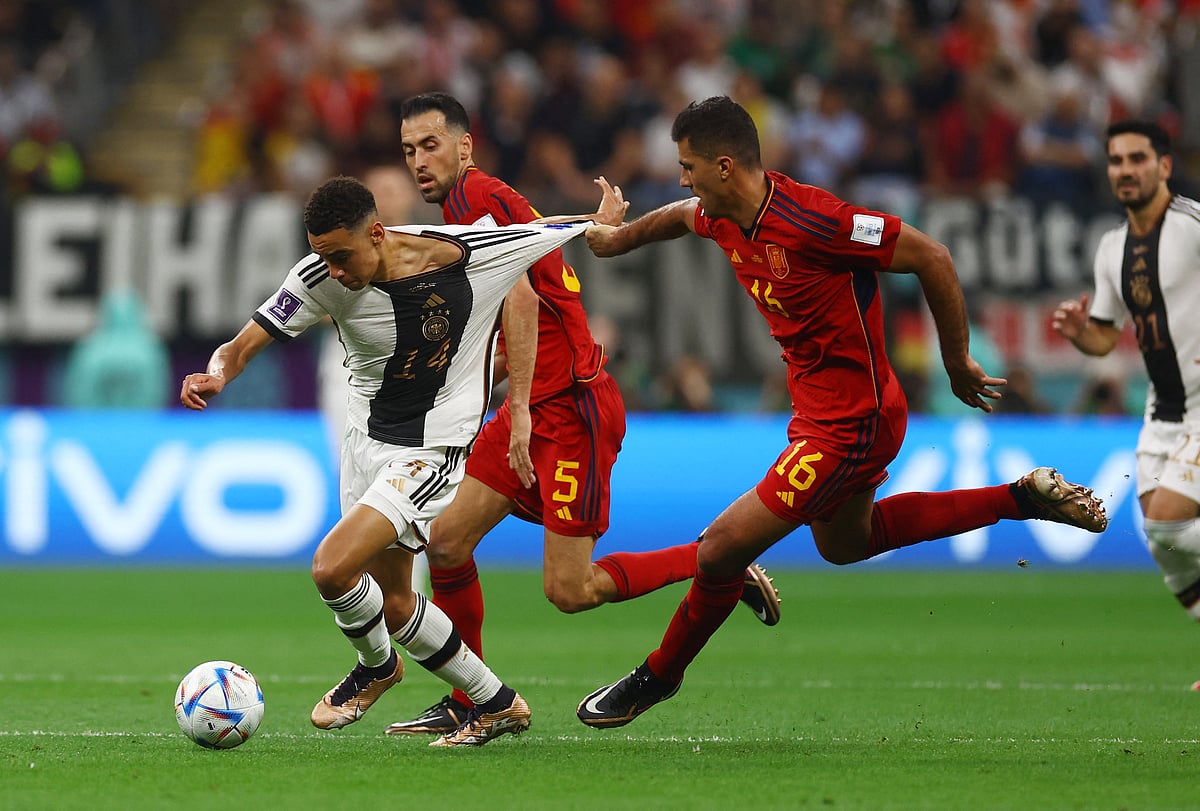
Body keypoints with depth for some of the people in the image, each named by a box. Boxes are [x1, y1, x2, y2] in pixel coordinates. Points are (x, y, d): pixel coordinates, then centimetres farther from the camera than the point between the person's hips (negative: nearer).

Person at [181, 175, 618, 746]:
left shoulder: (473, 254, -23)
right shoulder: (319, 278, -16)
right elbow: (242, 347, -15)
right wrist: (216, 375, -38)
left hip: (432, 449, -5)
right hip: (365, 439, 5)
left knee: (333, 568, -20)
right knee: (392, 601, 15)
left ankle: (376, 666, 12)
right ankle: (496, 704, 34)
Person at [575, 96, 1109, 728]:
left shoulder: (808, 220, -29)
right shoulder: (723, 218, -3)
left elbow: (932, 258, -24)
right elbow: (683, 215, 24)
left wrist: (957, 364, -15)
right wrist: (620, 237, 37)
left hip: (849, 425, -10)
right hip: (818, 409, 10)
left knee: (721, 550, -7)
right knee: (843, 541, 30)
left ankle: (658, 676, 16)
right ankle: (1023, 498, 31)